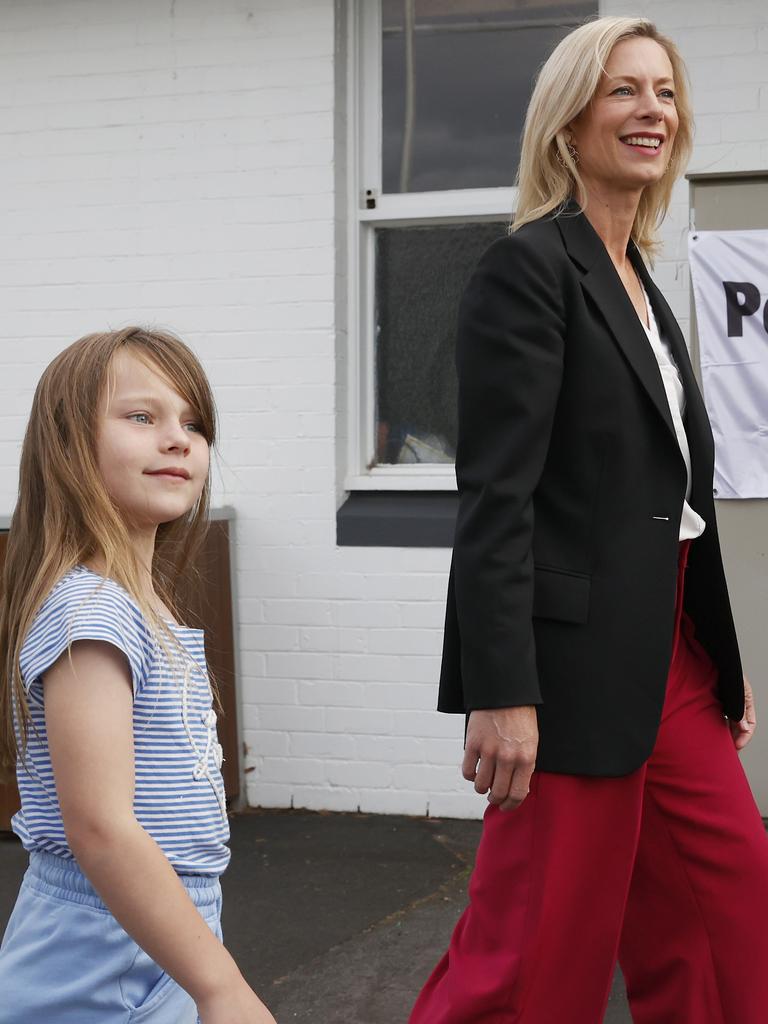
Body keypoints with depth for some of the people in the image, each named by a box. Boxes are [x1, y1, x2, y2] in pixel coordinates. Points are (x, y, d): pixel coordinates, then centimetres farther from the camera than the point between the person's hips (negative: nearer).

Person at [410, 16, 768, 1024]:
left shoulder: (641, 284, 16)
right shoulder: (527, 269, -10)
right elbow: (495, 497, -17)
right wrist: (502, 693, -23)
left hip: (666, 653, 9)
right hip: (576, 655, -8)